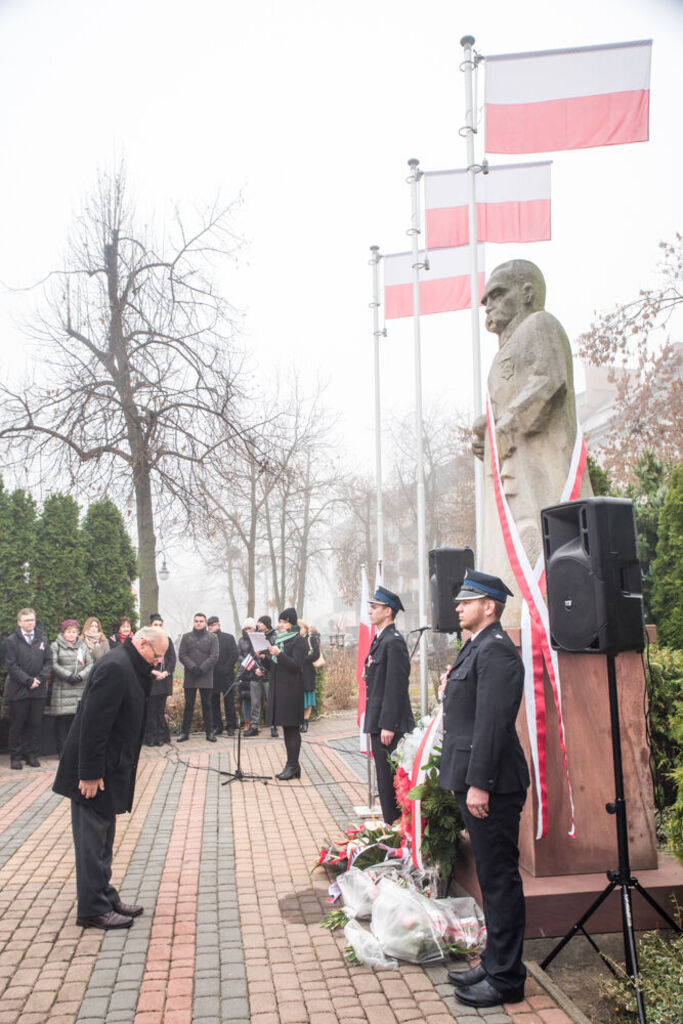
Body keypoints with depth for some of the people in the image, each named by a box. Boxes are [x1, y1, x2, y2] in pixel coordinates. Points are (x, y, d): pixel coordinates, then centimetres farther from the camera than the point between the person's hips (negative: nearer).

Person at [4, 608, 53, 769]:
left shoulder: (42, 639, 9)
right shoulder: (12, 640, -2)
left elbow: (49, 661, 8)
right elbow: (11, 665, -8)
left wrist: (40, 679, -7)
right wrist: (28, 681, -13)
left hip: (38, 690, 3)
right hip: (18, 690, -3)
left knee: (35, 725, 7)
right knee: (17, 725, 5)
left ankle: (32, 755, 17)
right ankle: (15, 756, 15)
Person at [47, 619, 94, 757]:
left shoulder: (83, 645, 15)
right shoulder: (56, 646, 6)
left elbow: (90, 664, 8)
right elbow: (54, 664, -5)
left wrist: (81, 675, -8)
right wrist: (68, 676, -14)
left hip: (80, 688, 3)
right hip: (61, 689, -2)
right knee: (62, 720, -2)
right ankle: (62, 750, 8)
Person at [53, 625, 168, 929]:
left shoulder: (130, 667, 9)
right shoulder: (115, 667, -22)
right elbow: (94, 723, -25)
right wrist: (90, 774, -24)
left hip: (109, 768, 10)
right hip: (95, 772, -10)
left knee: (102, 839, 18)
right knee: (92, 841, 1)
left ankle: (105, 899, 29)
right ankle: (92, 910, 11)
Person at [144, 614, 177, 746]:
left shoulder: (167, 640, 10)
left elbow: (172, 659, 7)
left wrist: (166, 672, -7)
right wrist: (152, 671, -14)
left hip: (164, 679, 3)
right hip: (149, 679, -3)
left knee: (161, 709, 5)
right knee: (150, 709, -3)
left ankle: (161, 736, 10)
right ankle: (150, 737, 3)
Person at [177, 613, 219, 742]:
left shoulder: (212, 638, 4)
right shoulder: (186, 637, 9)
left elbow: (214, 656, -4)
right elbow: (182, 655, 1)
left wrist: (202, 668, -14)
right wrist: (192, 667, -13)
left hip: (206, 677, -1)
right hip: (190, 678, 1)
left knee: (207, 705, 5)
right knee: (188, 705, 6)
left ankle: (209, 732, 10)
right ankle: (185, 732, 12)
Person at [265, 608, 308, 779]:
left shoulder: (298, 641, -7)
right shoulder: (279, 639, 17)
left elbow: (296, 665, -16)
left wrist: (279, 654, -27)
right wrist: (266, 657, 0)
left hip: (291, 690, -8)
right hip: (279, 689, 8)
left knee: (292, 728, -5)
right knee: (287, 729, 11)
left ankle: (292, 766, 0)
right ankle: (293, 765, 17)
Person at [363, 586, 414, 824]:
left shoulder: (393, 642, -17)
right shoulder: (379, 639, 14)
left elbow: (396, 687, -21)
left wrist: (388, 725, -22)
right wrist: (375, 722, 18)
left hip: (389, 724, -10)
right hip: (379, 722, 10)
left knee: (390, 781, -3)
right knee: (384, 780, 16)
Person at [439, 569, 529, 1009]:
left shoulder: (496, 651, -18)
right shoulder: (478, 647, 15)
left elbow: (492, 723, -23)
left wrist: (479, 784, -23)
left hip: (491, 785, -10)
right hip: (474, 780, 10)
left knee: (500, 878, 1)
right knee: (492, 877, 18)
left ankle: (506, 979, 13)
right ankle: (494, 963, 31)